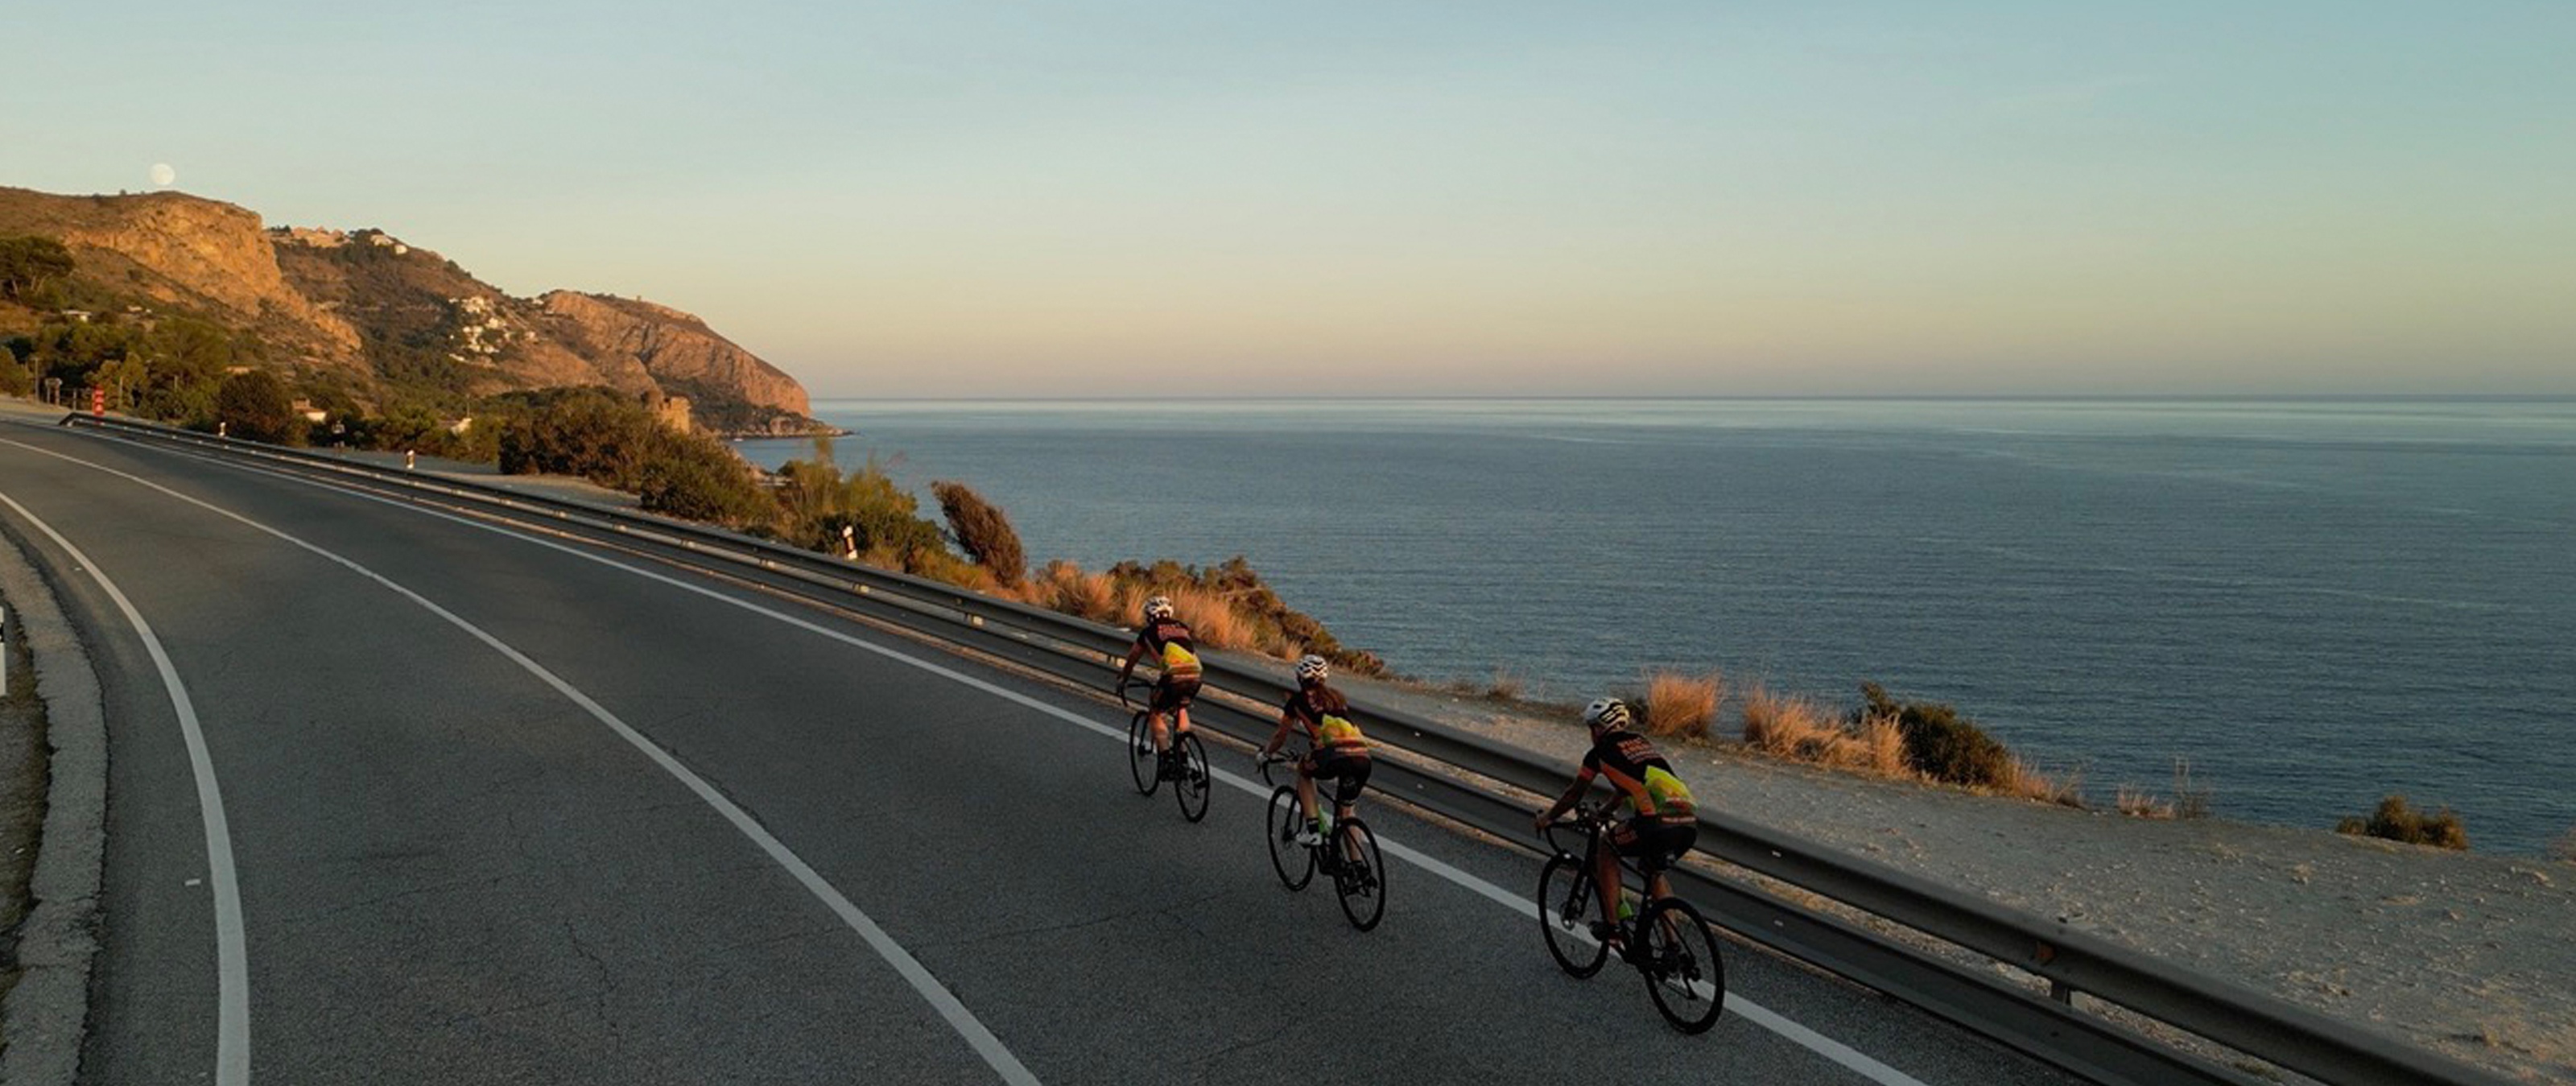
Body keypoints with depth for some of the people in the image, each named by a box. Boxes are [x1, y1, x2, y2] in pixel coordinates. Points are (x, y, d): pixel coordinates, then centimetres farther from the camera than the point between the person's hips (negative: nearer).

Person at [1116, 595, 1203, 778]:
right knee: (1181, 709, 31)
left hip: (1174, 675, -4)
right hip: (1195, 675, 4)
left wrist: (1123, 680, 46)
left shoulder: (1149, 632, 18)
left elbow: (1132, 659, 29)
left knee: (1155, 714, 16)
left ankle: (1166, 758, 5)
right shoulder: (1182, 627, 28)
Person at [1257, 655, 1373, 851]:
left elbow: (1281, 736, 25)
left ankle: (1312, 829, 18)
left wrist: (1265, 754, 43)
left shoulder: (1298, 700, 15)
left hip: (1334, 757, -4)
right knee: (1345, 812, 26)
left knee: (1303, 770, 30)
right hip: (1362, 759, 4)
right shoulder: (1337, 696, 28)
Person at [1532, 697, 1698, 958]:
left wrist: (1548, 817, 38)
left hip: (1658, 823, -7)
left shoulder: (1602, 752, 10)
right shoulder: (1641, 743, 29)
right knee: (1655, 872, 31)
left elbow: (1574, 795, 21)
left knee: (1605, 850, 19)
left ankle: (1613, 930, 13)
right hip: (1690, 822, 7)